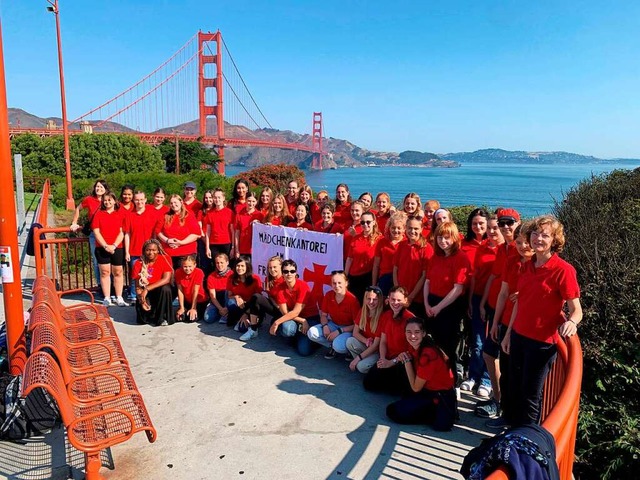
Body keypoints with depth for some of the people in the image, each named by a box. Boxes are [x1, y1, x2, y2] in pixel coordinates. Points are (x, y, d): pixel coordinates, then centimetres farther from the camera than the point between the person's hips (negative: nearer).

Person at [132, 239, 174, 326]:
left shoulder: (165, 259, -11)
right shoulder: (139, 263, -4)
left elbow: (166, 279, -22)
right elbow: (138, 287, -4)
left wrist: (147, 289, -29)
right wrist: (141, 300, -24)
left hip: (161, 291, -1)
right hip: (146, 294, 2)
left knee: (165, 288, -35)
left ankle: (162, 317, -16)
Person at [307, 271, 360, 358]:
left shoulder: (352, 299, -21)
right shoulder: (328, 295, -7)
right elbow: (323, 315, 5)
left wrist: (339, 331, -22)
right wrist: (325, 326, -17)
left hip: (348, 329, -5)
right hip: (333, 325, 5)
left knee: (338, 345, -35)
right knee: (311, 333, -17)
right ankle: (333, 346, 1)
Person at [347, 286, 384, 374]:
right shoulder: (362, 311, -6)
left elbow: (376, 344, -21)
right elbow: (355, 332, -1)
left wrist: (358, 358, -20)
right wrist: (366, 341, -22)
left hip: (378, 350, -5)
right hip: (366, 346, 5)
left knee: (362, 367, -28)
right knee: (350, 341, -24)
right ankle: (361, 361, -2)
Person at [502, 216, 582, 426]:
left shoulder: (563, 270, -15)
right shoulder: (527, 265, 6)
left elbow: (576, 310, -15)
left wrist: (571, 322, -37)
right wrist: (508, 333, 14)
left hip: (542, 342, -6)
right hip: (519, 336, 6)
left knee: (530, 395, 5)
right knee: (514, 389, 16)